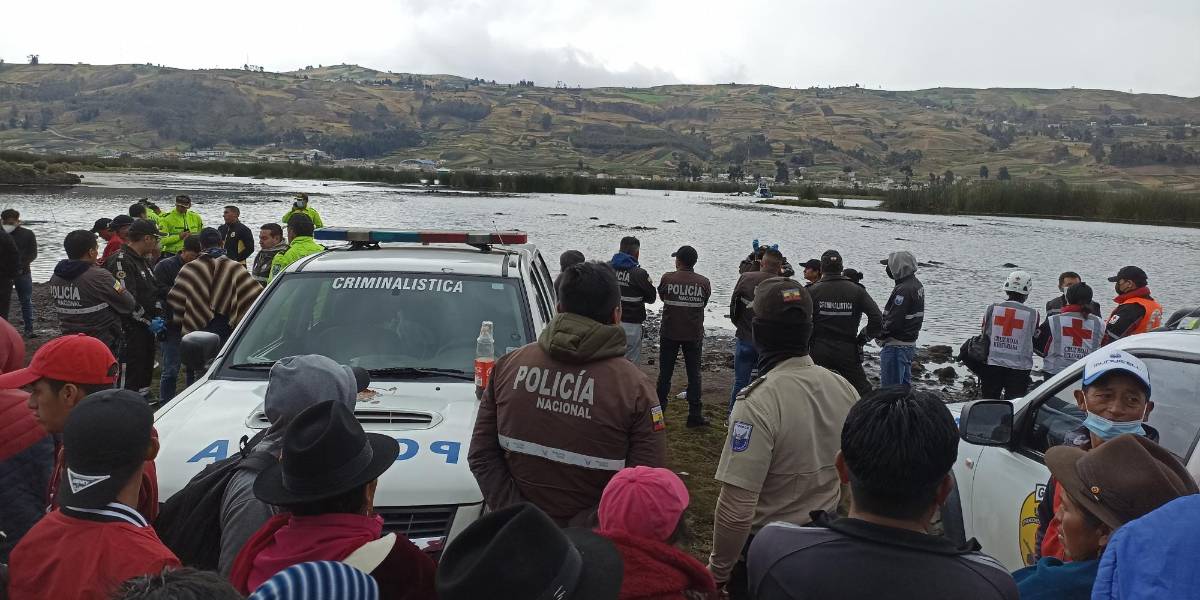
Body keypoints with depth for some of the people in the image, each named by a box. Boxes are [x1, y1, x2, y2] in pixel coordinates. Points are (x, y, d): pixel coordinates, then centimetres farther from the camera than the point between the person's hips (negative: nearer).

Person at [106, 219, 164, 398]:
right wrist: (149, 321, -17)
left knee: (145, 371, 19)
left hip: (145, 329, 10)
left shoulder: (143, 260, 15)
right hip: (129, 331, -10)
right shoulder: (121, 261, -17)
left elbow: (153, 291, 23)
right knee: (127, 378, -6)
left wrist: (157, 317, 9)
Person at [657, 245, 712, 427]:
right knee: (694, 375, 9)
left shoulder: (668, 278, -11)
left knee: (665, 373, 11)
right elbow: (704, 304, 6)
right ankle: (694, 415, 10)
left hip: (669, 333, 0)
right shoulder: (704, 282, -8)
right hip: (694, 335, 0)